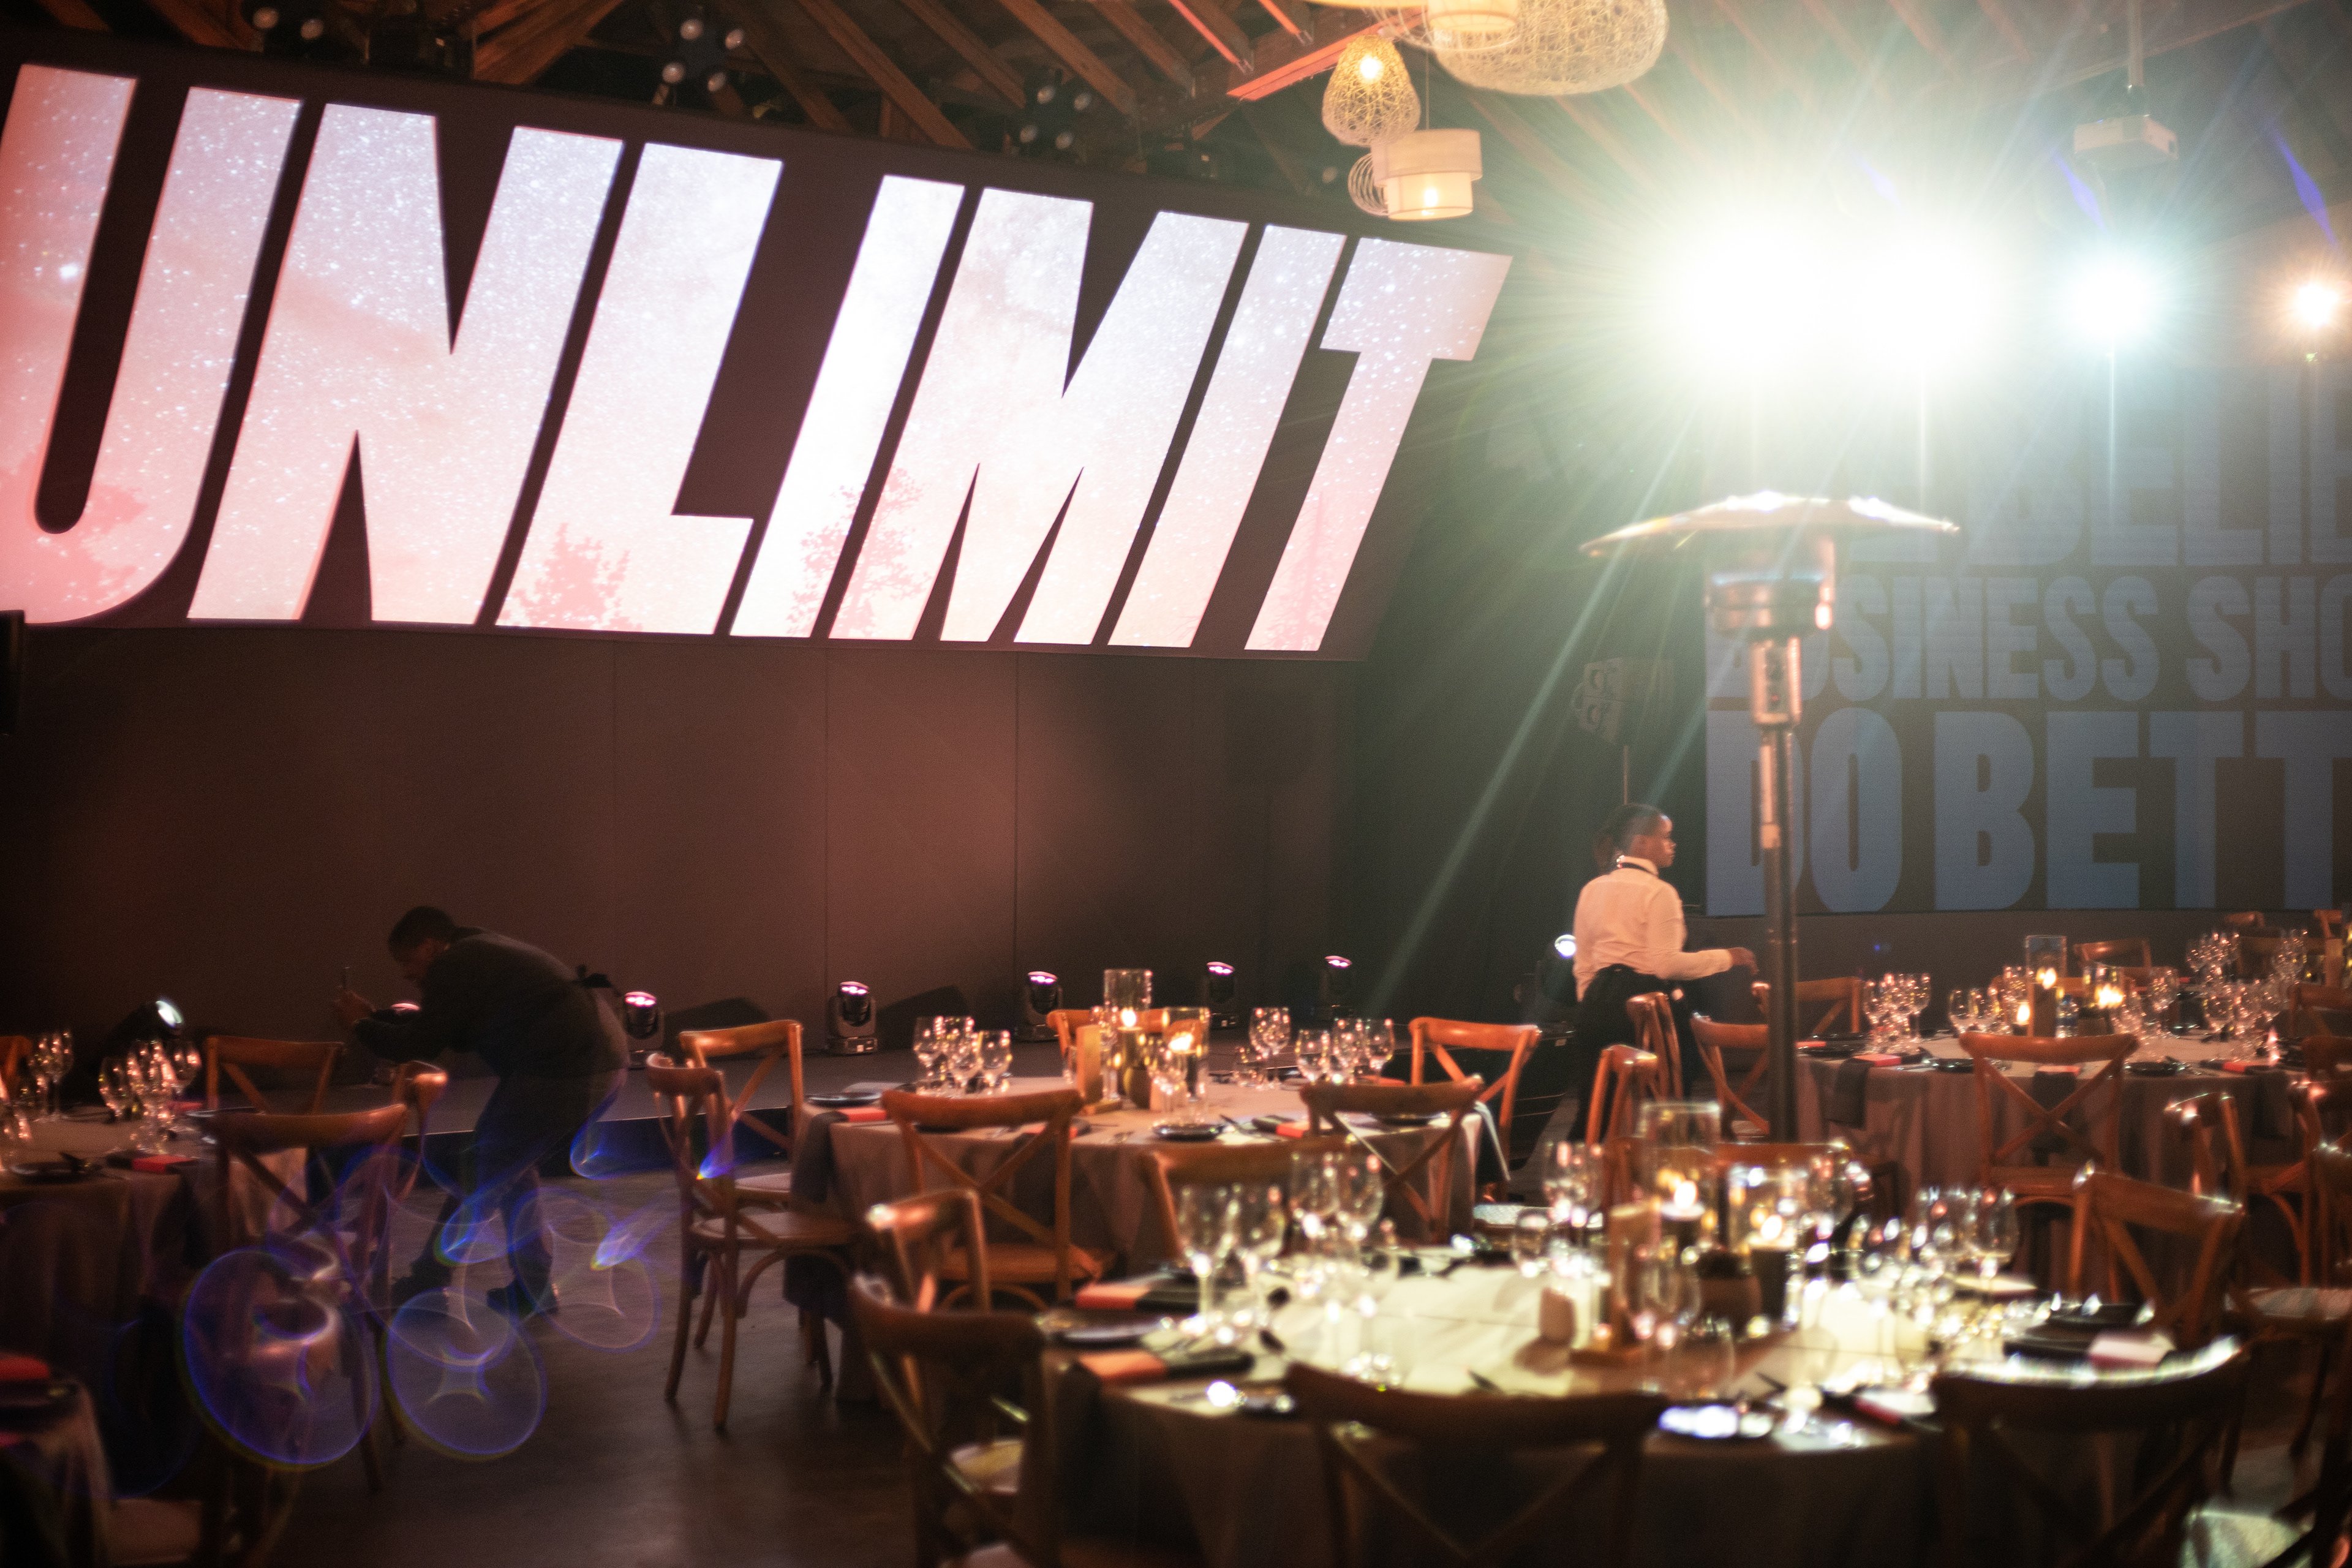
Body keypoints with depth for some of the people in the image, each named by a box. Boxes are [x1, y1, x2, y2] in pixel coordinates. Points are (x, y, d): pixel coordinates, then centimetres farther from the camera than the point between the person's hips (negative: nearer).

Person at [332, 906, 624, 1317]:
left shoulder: (453, 966, -4)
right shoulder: (486, 951, 26)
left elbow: (417, 1046, -7)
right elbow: (451, 1032, 32)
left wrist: (362, 1025, 10)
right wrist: (380, 1017, 30)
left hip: (555, 1074, -10)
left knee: (478, 1174, 1)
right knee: (512, 1168, 22)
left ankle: (426, 1284, 9)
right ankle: (534, 1288, 24)